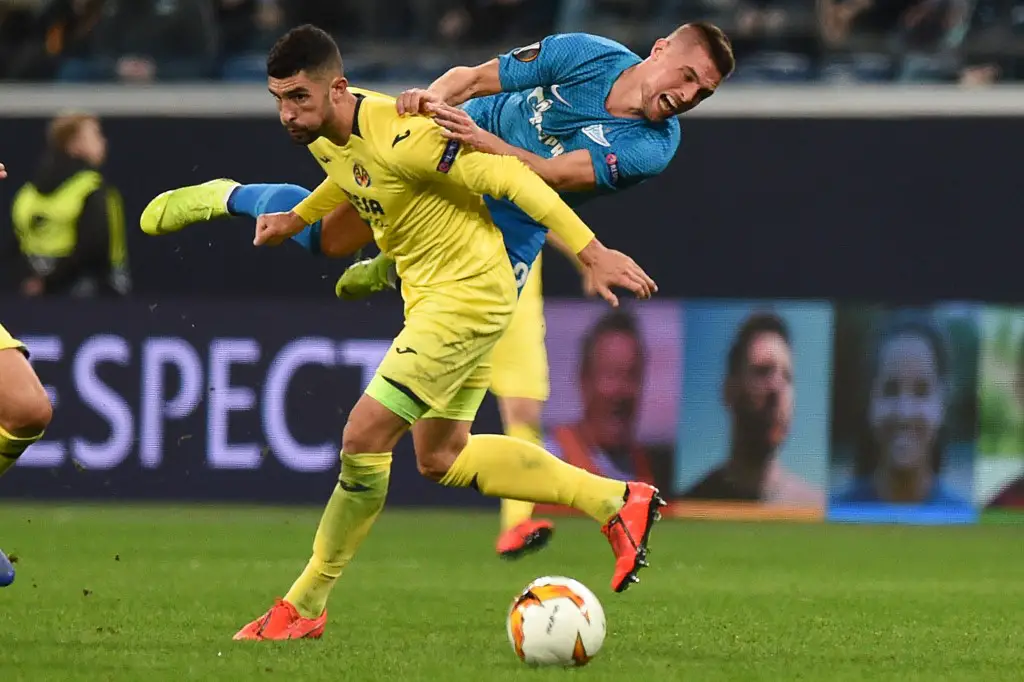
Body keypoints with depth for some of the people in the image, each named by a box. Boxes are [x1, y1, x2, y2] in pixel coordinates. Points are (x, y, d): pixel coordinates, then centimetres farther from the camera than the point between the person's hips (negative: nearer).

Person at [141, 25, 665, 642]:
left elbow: (507, 176, -26)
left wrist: (592, 254, -27)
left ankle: (305, 607, 1)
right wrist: (297, 219, 18)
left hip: (468, 295, -10)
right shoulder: (323, 134, -1)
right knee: (442, 459, 16)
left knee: (365, 437, -12)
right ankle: (618, 502, 23)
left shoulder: (399, 137, -29)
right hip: (431, 294, 10)